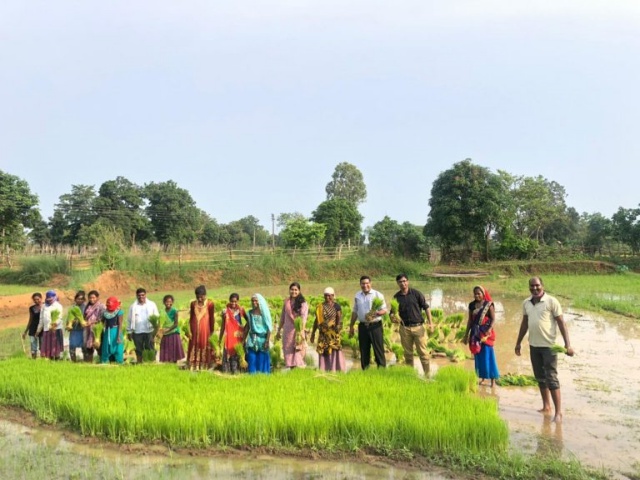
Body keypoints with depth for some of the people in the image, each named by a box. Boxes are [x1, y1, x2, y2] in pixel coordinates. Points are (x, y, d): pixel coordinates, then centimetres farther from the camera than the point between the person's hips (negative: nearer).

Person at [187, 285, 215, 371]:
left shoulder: (209, 304, -8)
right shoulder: (193, 303, 3)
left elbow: (212, 318, -3)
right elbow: (191, 318, 9)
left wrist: (212, 331, -1)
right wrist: (189, 330, 6)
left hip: (205, 329, -3)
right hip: (195, 330, 4)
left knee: (205, 347, 2)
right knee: (194, 347, 7)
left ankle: (204, 367, 7)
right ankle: (194, 367, 13)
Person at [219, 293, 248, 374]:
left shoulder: (241, 310, 1)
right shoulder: (225, 311, 1)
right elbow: (223, 326, 7)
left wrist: (245, 329, 2)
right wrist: (220, 338, 8)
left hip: (238, 336, 0)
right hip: (229, 336, 0)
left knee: (238, 353, -2)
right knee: (228, 353, -4)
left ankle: (236, 371, 4)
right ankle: (226, 371, 1)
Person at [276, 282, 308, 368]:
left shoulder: (302, 303, -4)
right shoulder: (286, 302, 11)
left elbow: (303, 317, -15)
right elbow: (282, 317, 16)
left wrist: (302, 330, -27)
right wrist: (279, 330, 17)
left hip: (297, 331, -5)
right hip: (287, 330, 5)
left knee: (298, 351, -7)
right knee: (288, 351, 6)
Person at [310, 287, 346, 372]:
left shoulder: (336, 306, 0)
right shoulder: (320, 307, 9)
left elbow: (339, 319, -10)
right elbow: (317, 320, 12)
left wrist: (338, 327, -29)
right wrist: (313, 333, 11)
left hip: (333, 333, -3)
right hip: (323, 334, 3)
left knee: (334, 351, -5)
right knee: (323, 352, 4)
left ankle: (336, 370, 1)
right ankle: (324, 371, 10)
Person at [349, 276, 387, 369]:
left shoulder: (377, 295, -2)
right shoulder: (357, 296, 12)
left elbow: (384, 310, -3)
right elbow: (355, 312, 18)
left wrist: (376, 313, -24)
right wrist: (351, 327, 17)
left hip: (375, 325, -4)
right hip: (363, 326, 4)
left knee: (378, 348, -4)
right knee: (363, 350, 8)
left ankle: (382, 368, 2)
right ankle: (365, 370, 17)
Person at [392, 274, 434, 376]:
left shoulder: (416, 293, -3)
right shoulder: (396, 297, 3)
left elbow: (426, 307, 0)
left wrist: (430, 322, -7)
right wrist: (394, 318, -15)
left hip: (418, 326, -2)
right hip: (404, 328, 3)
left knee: (423, 352, -1)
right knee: (408, 353, 11)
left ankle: (427, 374, 6)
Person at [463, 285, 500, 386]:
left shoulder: (489, 304, -6)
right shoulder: (472, 305, 7)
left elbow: (493, 319, -9)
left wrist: (489, 329, -25)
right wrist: (466, 334, 12)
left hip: (485, 333, -4)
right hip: (475, 333, 4)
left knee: (488, 355, -3)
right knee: (478, 356, 8)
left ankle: (492, 378, 6)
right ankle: (482, 377, 19)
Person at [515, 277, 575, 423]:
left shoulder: (552, 302, -9)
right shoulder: (526, 303, 7)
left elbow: (561, 324, -10)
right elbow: (524, 324, 17)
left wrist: (567, 344, -16)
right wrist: (518, 343, 19)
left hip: (548, 345, -6)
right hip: (533, 345, 6)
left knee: (551, 378, -5)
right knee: (540, 377, 13)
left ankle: (558, 411, 1)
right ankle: (546, 407, 25)